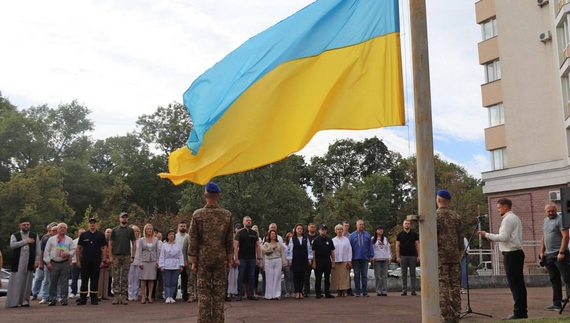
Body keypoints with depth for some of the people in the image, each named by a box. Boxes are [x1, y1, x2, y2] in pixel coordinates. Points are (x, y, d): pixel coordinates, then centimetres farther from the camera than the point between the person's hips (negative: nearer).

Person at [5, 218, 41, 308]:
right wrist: (25, 241, -12)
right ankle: (13, 301, -1)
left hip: (29, 263, 1)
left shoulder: (35, 236, 11)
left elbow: (38, 250, 9)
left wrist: (37, 261, 1)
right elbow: (12, 245, -11)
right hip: (17, 263, -1)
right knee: (16, 281, -4)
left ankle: (24, 301, 9)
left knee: (27, 282, 3)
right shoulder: (14, 235, 8)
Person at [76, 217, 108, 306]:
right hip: (85, 262, 0)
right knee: (84, 280, 3)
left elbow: (104, 248, 3)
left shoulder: (101, 235, 4)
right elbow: (78, 248, 6)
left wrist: (103, 260, -5)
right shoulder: (83, 235, 5)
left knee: (95, 281, 5)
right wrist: (78, 260, -1)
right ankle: (82, 299, 9)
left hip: (96, 262, 0)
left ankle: (94, 298, 12)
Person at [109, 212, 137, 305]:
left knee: (125, 278, 3)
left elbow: (134, 244, 6)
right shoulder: (114, 230, 6)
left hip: (126, 256, 1)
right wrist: (110, 256, -4)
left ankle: (123, 297, 8)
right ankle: (116, 297, 5)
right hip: (116, 256, 0)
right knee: (116, 278, 0)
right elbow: (110, 243, 5)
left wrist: (132, 256, -2)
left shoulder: (130, 230, 7)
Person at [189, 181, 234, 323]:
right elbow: (230, 240, 2)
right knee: (219, 293, 5)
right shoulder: (227, 214, -2)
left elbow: (193, 240, -4)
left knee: (204, 292, 4)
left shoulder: (197, 214, -5)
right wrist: (229, 259, 10)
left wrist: (193, 260, 3)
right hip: (221, 258, 1)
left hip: (203, 259, -1)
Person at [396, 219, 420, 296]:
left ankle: (413, 290, 6)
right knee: (404, 274, 2)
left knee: (413, 274, 2)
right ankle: (404, 290, 6)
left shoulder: (414, 234, 6)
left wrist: (418, 256, -5)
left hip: (412, 256, 0)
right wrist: (397, 257, -6)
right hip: (403, 256, 0)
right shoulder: (400, 234, 5)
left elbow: (417, 245, 4)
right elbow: (397, 246, 3)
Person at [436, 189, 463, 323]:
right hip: (455, 256, 5)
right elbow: (460, 237, 12)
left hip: (440, 256, -5)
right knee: (455, 286, 8)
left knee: (443, 287, -3)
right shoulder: (456, 216, 10)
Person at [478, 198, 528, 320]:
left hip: (511, 254, -10)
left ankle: (518, 312, -4)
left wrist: (487, 235, -12)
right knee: (519, 283, 11)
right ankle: (522, 311, 16)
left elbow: (504, 237, -19)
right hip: (517, 253, 10)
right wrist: (494, 238, 15)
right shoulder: (515, 218, 19)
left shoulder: (508, 219, -12)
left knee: (514, 284, -7)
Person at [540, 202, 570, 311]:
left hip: (559, 254, -8)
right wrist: (542, 251, 16)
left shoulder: (560, 219, -8)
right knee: (554, 280, 9)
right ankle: (557, 304, 13)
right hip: (549, 255, 8)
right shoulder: (545, 221, 17)